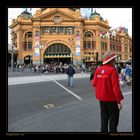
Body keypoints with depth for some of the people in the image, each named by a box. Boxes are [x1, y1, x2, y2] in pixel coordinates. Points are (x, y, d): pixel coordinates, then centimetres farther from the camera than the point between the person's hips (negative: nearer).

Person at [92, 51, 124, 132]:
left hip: (102, 98, 6)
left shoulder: (98, 70, -1)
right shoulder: (112, 70, -19)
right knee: (113, 121, 11)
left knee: (104, 119, 20)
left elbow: (94, 84, 5)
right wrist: (119, 101, -16)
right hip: (112, 99, -6)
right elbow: (116, 87, -22)